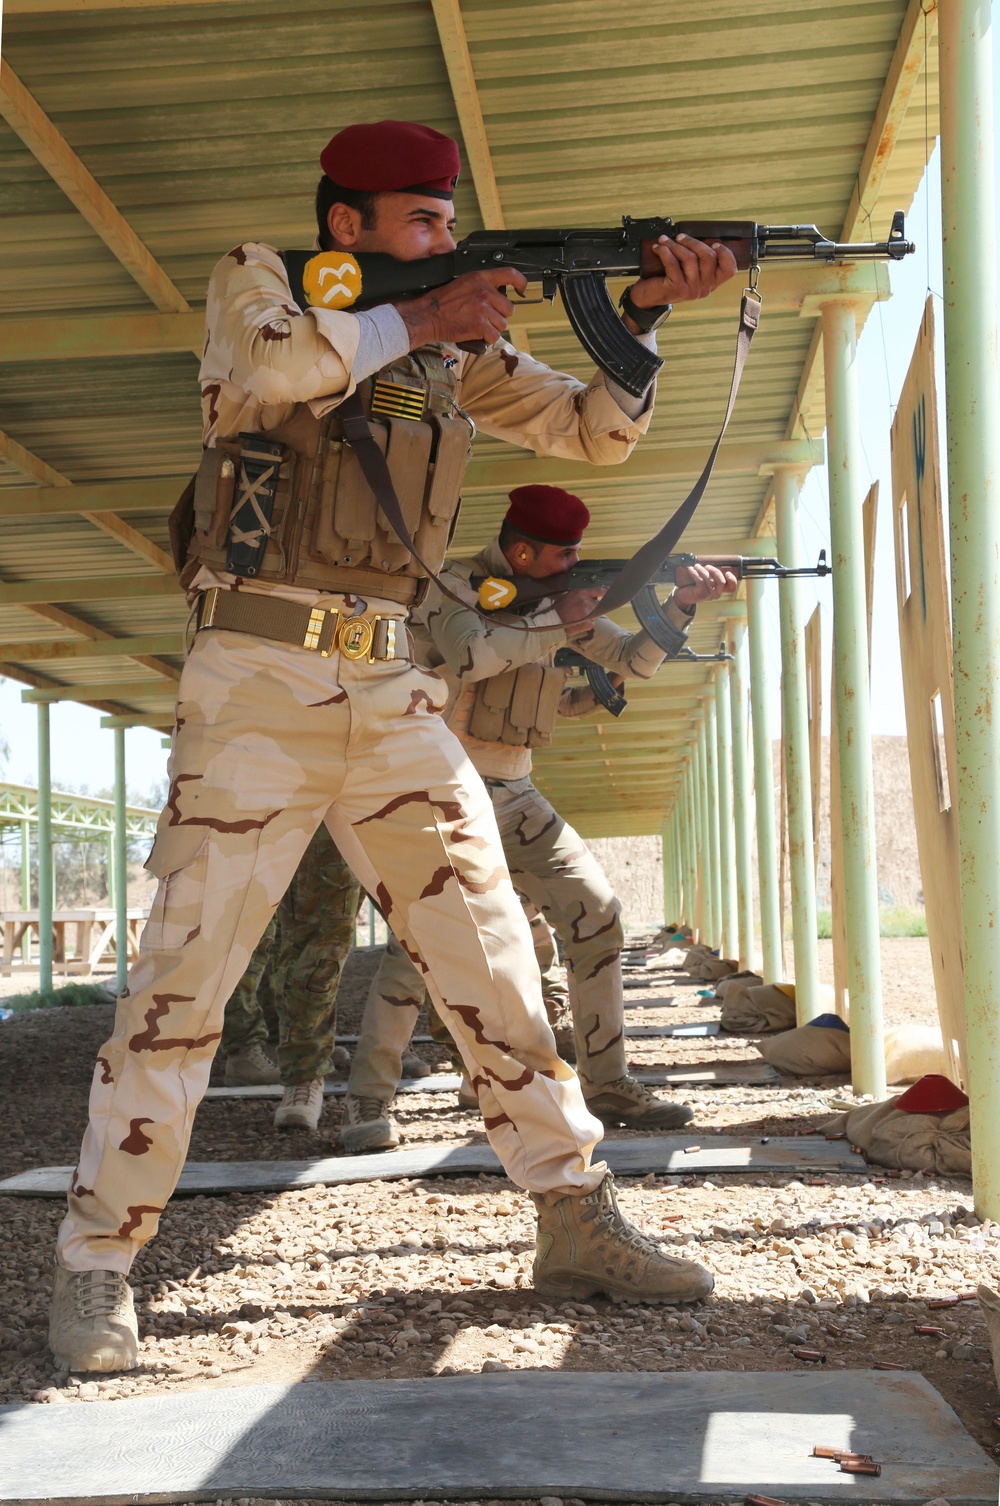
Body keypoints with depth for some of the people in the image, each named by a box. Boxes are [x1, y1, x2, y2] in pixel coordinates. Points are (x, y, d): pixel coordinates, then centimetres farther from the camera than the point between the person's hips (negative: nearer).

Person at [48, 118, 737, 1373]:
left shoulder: (457, 350, 16)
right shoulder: (257, 279, 4)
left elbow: (592, 431, 16)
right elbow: (276, 360, -20)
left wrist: (644, 311, 1)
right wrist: (419, 319, -9)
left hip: (390, 689, 5)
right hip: (258, 679, -5)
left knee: (489, 945, 3)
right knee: (186, 967, -6)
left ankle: (576, 1220, 13)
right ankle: (95, 1262, 4)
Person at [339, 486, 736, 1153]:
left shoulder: (563, 597, 10)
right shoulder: (454, 584, -7)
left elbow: (635, 659, 10)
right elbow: (470, 653, -26)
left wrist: (682, 602, -5)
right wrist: (559, 622, -19)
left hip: (512, 792, 6)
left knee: (597, 912, -2)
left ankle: (607, 1084, 8)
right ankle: (368, 1103, -11)